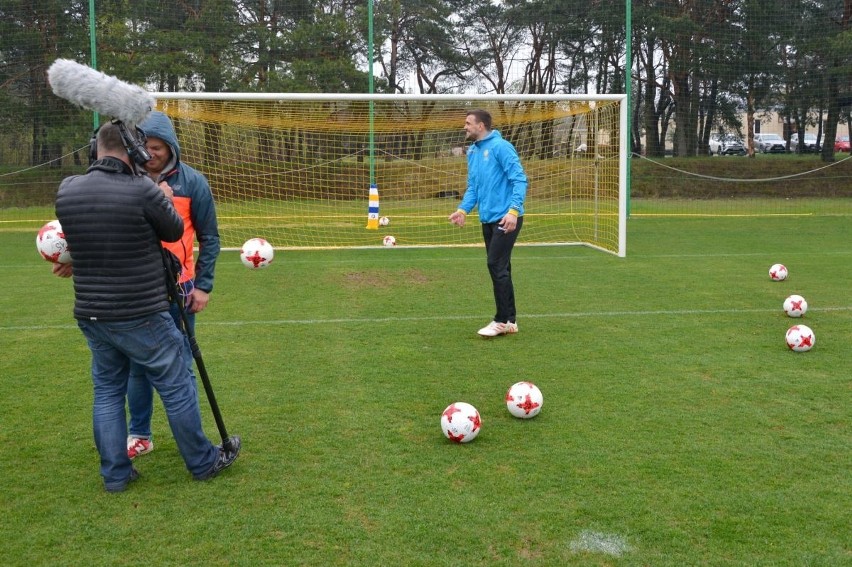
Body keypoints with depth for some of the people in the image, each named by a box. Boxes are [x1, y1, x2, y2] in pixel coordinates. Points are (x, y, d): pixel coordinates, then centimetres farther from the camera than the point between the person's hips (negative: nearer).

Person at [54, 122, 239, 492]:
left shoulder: (66, 190, -1)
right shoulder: (143, 190, -19)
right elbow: (174, 232, -1)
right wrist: (165, 199, 16)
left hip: (90, 315, 6)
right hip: (140, 317, -5)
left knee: (107, 390, 17)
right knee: (177, 388, 9)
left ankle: (115, 475, 22)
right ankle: (203, 463, 22)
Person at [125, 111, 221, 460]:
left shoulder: (192, 182, -2)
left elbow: (209, 239, 1)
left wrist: (204, 286, -5)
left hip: (177, 290, -2)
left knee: (180, 365, 6)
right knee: (137, 366, 10)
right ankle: (139, 435, 23)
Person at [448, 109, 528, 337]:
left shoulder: (500, 147, -12)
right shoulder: (472, 151, 13)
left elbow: (519, 179, -16)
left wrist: (514, 210, -25)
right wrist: (463, 209, 4)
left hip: (505, 219, -8)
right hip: (487, 219, 8)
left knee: (497, 266, -9)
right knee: (499, 268, 11)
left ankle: (503, 321, 0)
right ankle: (510, 320, 18)